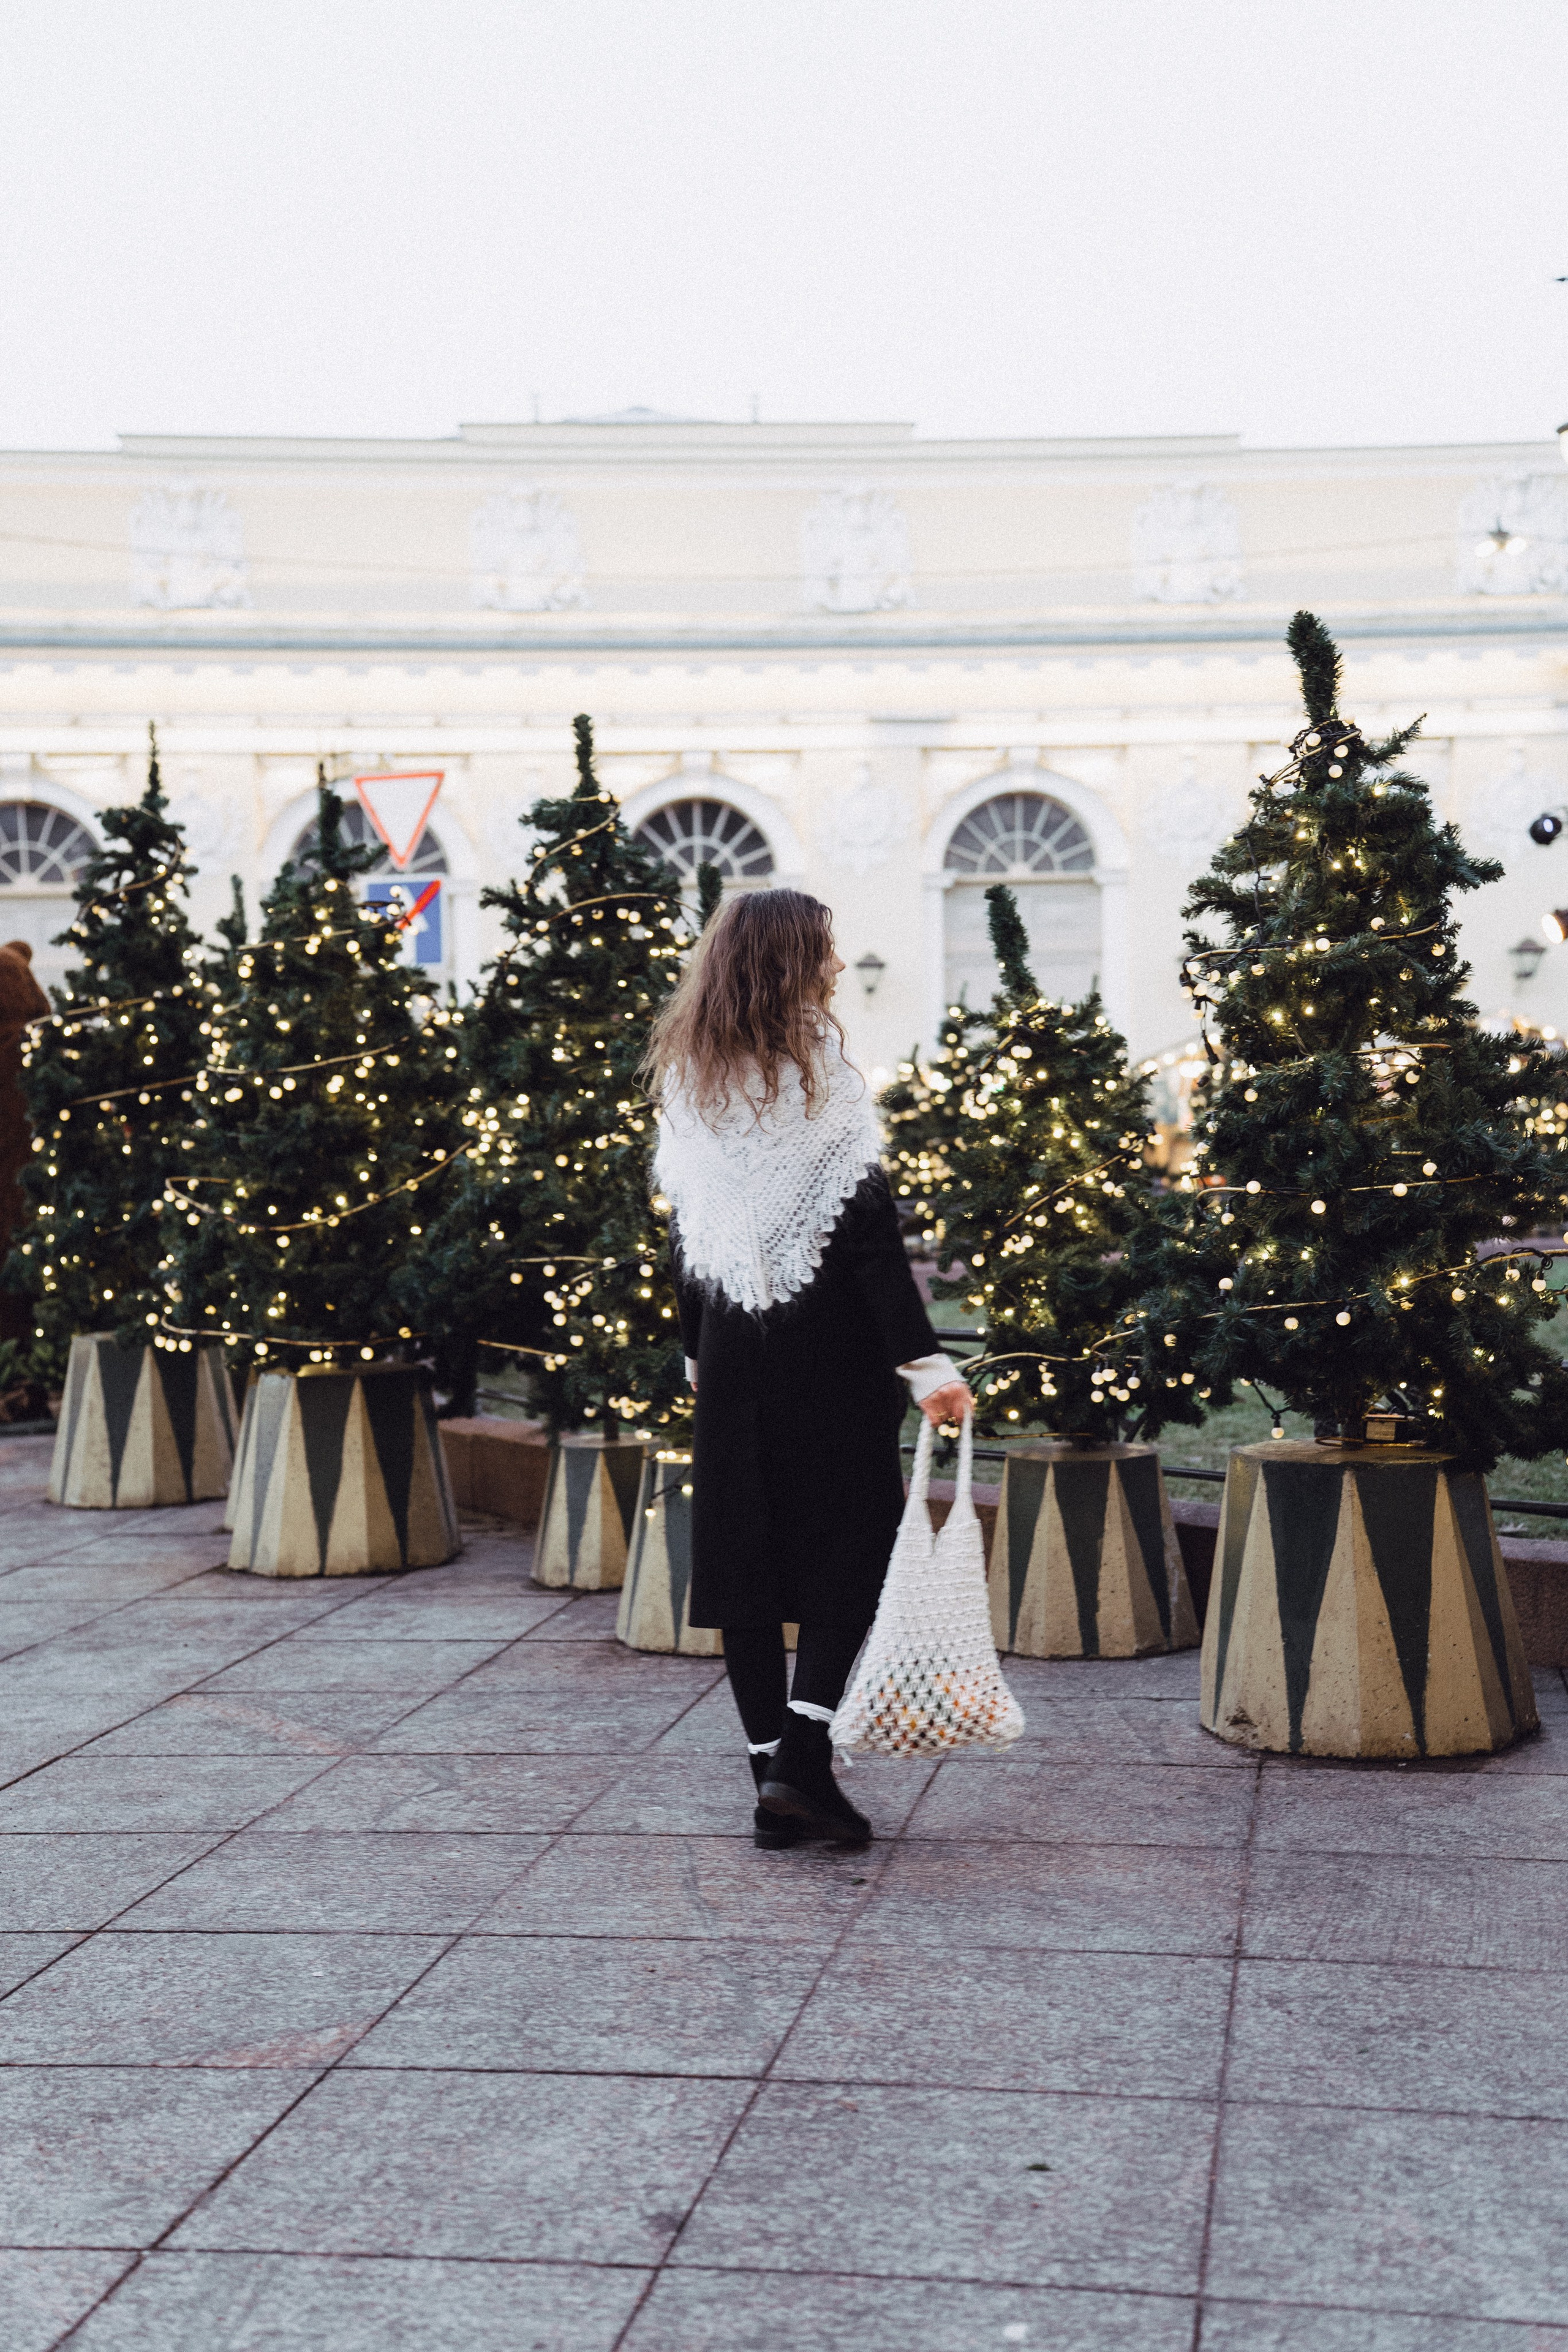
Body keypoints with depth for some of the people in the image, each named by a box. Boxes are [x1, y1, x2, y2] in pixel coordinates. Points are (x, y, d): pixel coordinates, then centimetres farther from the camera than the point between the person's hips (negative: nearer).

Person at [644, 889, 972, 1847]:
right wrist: (922, 1360, -18)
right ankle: (802, 1758, -7)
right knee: (849, 1550, 4)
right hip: (828, 1347, -5)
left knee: (744, 1555, 9)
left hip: (732, 1347, 5)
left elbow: (685, 1230, 9)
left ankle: (775, 1777, 14)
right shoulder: (820, 1073, -10)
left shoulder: (686, 1083, 5)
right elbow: (871, 1234, -16)